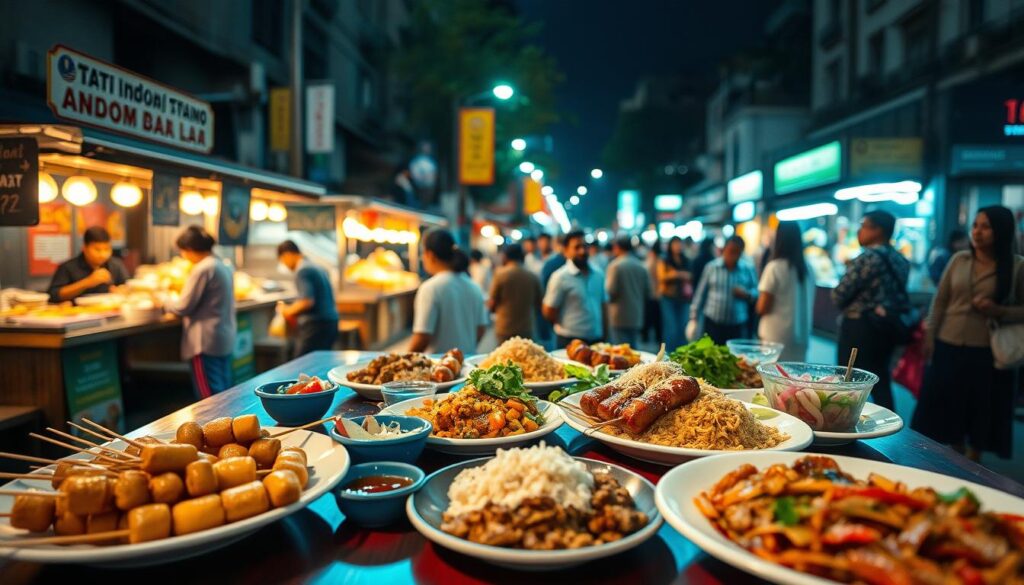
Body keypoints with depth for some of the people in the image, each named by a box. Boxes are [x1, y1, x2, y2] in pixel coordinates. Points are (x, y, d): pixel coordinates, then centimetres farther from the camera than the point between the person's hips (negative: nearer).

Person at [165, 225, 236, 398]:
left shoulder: (202, 269, -16)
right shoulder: (224, 266, 10)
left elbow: (184, 307, -13)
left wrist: (164, 303, 5)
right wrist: (182, 290, 17)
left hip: (207, 340, -9)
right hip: (226, 338, 9)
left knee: (209, 395, -2)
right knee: (223, 389, 13)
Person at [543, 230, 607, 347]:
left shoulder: (598, 275, 7)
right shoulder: (560, 277, -9)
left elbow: (603, 308, 14)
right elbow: (548, 313, -8)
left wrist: (605, 337, 10)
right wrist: (567, 326, 4)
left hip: (597, 339, 5)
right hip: (570, 341, -5)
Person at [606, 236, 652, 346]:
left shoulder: (615, 265, -10)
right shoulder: (641, 266, 6)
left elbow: (610, 291, -14)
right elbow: (649, 294, 9)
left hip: (619, 318, -6)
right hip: (637, 318, 6)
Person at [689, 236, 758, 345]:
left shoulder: (748, 269, 4)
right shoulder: (711, 267, 2)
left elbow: (756, 292, 11)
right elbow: (701, 293, 5)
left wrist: (746, 294, -11)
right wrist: (694, 318, 2)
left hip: (737, 325, 1)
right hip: (712, 323, 0)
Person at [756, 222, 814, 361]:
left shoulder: (775, 267, -11)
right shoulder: (807, 269, 6)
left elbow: (762, 308, -10)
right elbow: (809, 305, 14)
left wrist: (760, 299, 8)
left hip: (776, 336, -5)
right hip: (801, 336, 6)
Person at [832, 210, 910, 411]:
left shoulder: (868, 257, -16)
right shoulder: (901, 260, 10)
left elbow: (839, 294, -16)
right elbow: (899, 294, 15)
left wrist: (846, 308, 3)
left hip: (860, 327, -8)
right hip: (888, 327, 8)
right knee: (881, 382, 15)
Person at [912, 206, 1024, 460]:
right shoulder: (959, 259, 4)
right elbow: (940, 300, 8)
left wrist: (999, 311, -17)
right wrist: (930, 335, 4)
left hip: (986, 352, -3)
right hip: (948, 346, 3)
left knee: (981, 410, 8)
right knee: (946, 406, 10)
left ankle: (972, 463, 25)